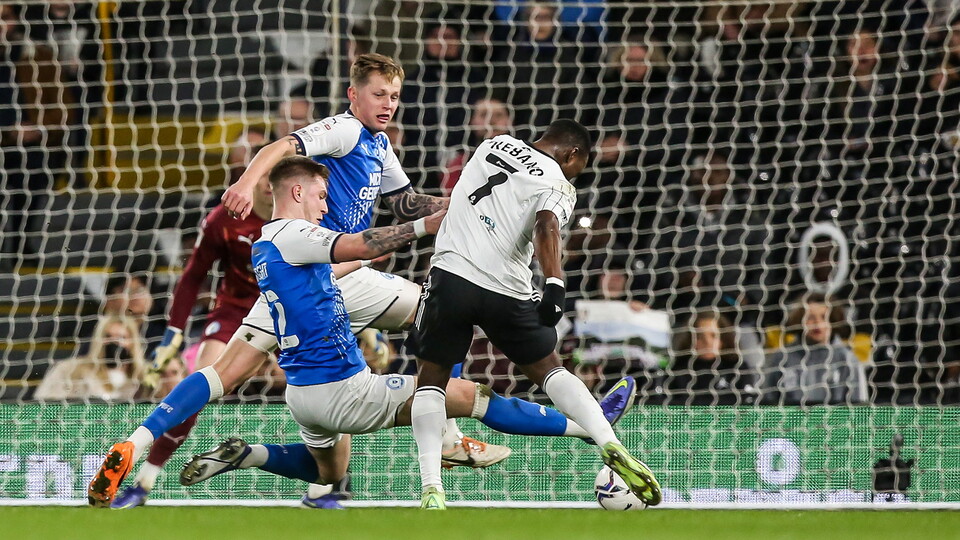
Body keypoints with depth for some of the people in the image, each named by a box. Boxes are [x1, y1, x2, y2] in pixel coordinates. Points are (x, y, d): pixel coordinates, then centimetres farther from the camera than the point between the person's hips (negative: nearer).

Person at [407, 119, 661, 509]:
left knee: (431, 377, 13)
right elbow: (547, 227, -18)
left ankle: (431, 489, -3)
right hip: (506, 291, -1)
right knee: (548, 368, 17)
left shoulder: (495, 145, 16)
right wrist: (555, 286, -28)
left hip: (451, 274, 1)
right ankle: (610, 446, -2)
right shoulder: (558, 185, 3)